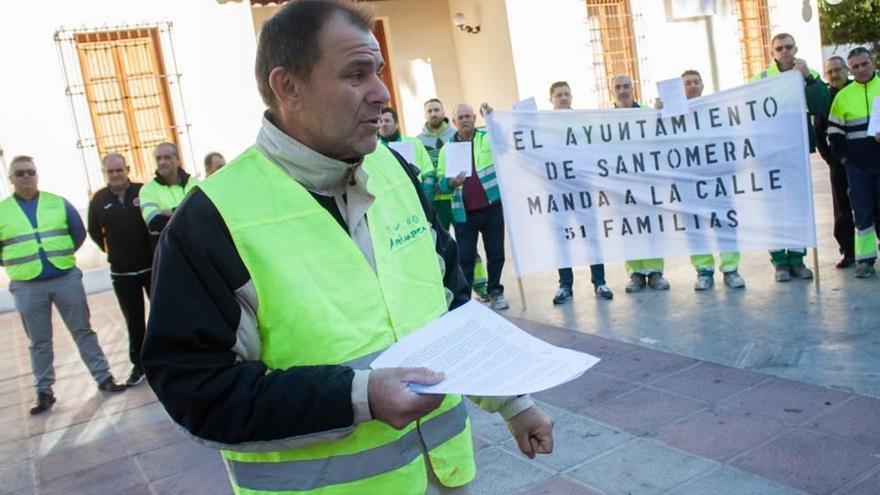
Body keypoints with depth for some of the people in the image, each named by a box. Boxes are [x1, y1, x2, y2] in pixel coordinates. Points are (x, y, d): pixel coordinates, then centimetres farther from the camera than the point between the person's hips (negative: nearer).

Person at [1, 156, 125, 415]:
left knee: (83, 331, 7)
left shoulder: (58, 203, 3)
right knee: (39, 342, 9)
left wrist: (61, 255, 7)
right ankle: (44, 391, 18)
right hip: (27, 287, 0)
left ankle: (103, 378, 15)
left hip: (66, 279, 0)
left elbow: (79, 233, 10)